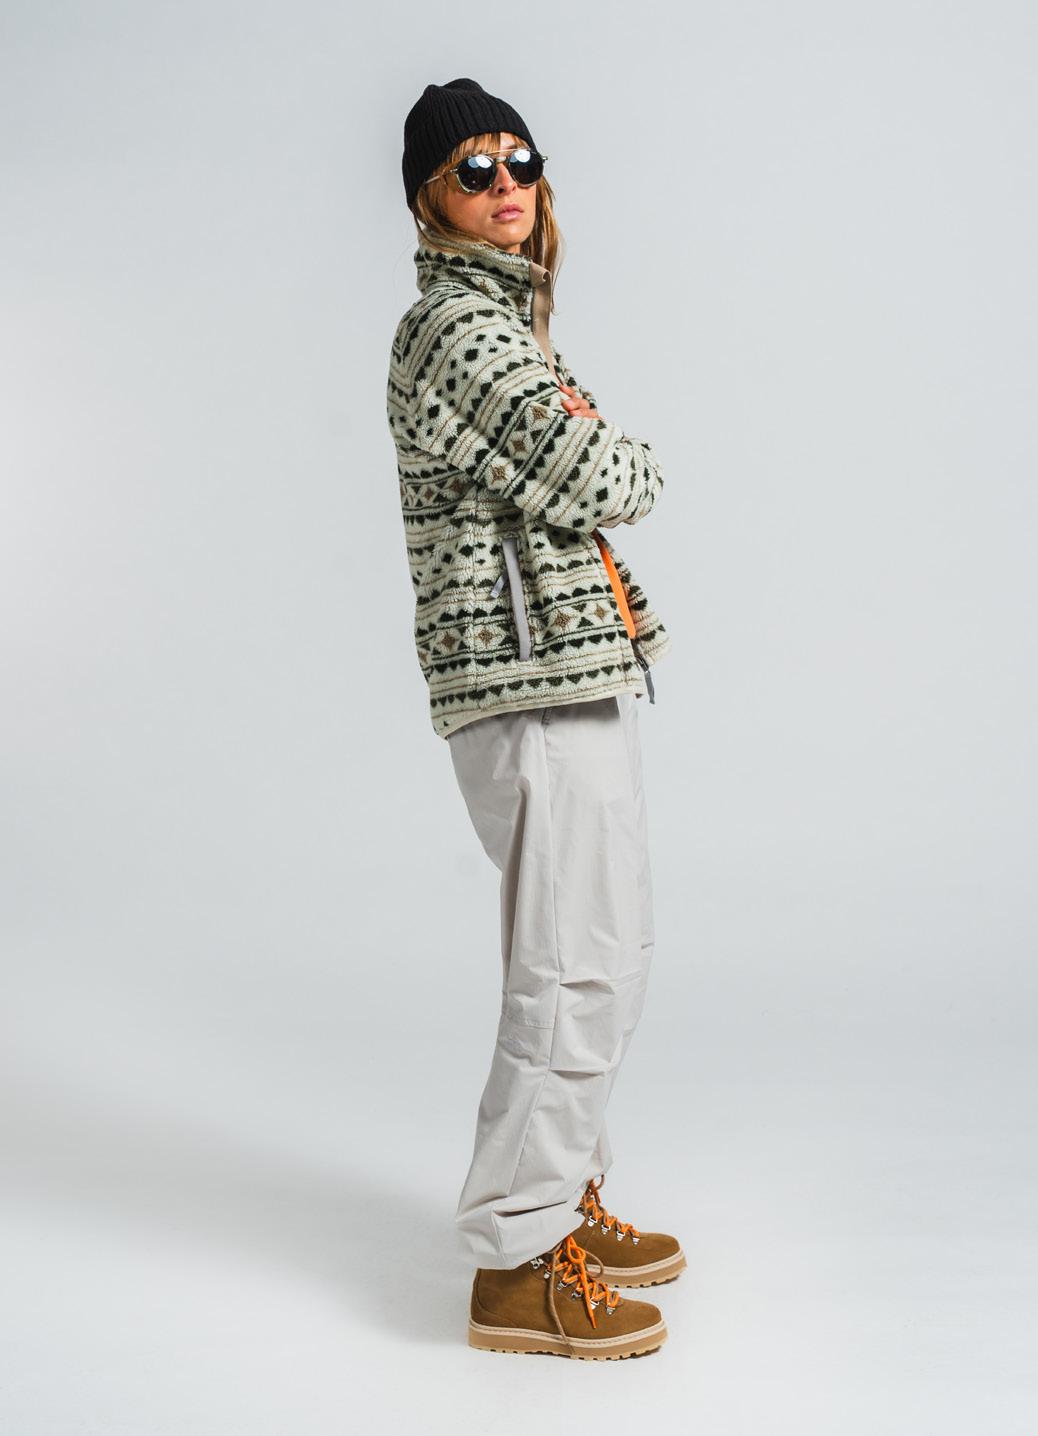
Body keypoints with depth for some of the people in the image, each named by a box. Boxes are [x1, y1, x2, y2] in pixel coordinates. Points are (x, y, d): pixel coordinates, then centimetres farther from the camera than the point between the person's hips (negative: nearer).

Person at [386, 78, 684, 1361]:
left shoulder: (500, 318, 21)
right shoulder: (459, 325, -11)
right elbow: (596, 481, -17)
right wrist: (636, 462, 4)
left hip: (573, 676, 11)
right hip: (534, 685, -11)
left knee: (608, 951, 17)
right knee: (574, 969, -9)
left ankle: (563, 1198, 30)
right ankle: (515, 1266, 2)